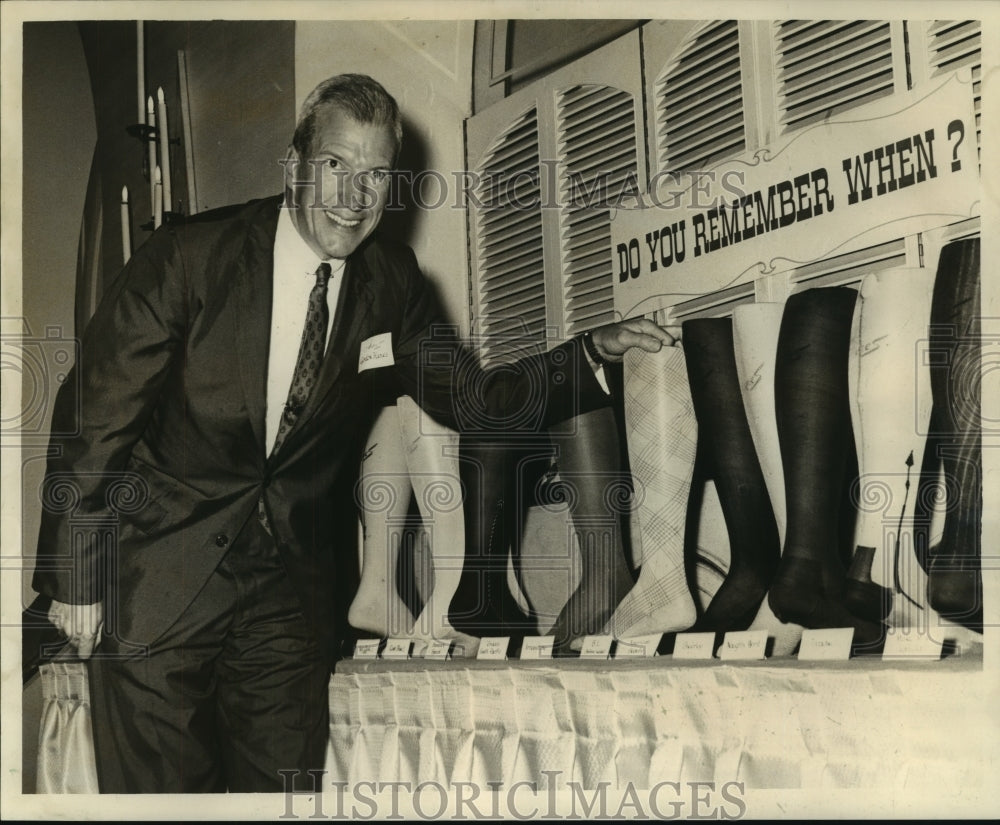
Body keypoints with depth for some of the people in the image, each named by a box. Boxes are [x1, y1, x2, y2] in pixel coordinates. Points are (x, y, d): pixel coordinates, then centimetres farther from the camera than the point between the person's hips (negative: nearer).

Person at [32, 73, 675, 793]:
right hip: (158, 583, -3)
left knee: (285, 782, 11)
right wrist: (75, 577, -8)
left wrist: (593, 352, -12)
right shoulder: (190, 257, -14)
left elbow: (472, 401, 4)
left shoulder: (392, 283, -2)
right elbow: (95, 415, -9)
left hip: (292, 591, 3)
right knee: (161, 788, 4)